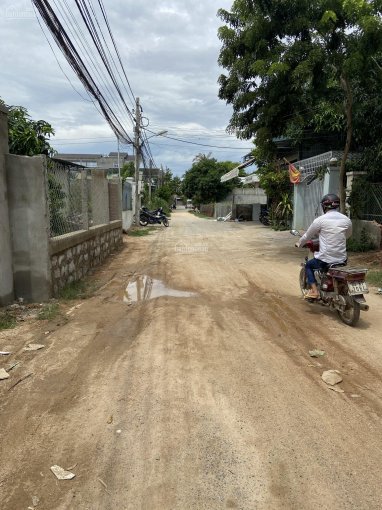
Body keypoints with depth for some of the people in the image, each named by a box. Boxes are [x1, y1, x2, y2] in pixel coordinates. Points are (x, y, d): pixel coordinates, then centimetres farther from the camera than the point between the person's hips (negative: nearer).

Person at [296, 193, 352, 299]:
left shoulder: (320, 220, -9)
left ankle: (314, 290, 10)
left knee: (308, 265, 24)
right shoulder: (347, 220, 2)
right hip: (342, 260, 4)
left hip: (325, 260, -4)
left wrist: (299, 243, 23)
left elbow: (308, 236, 3)